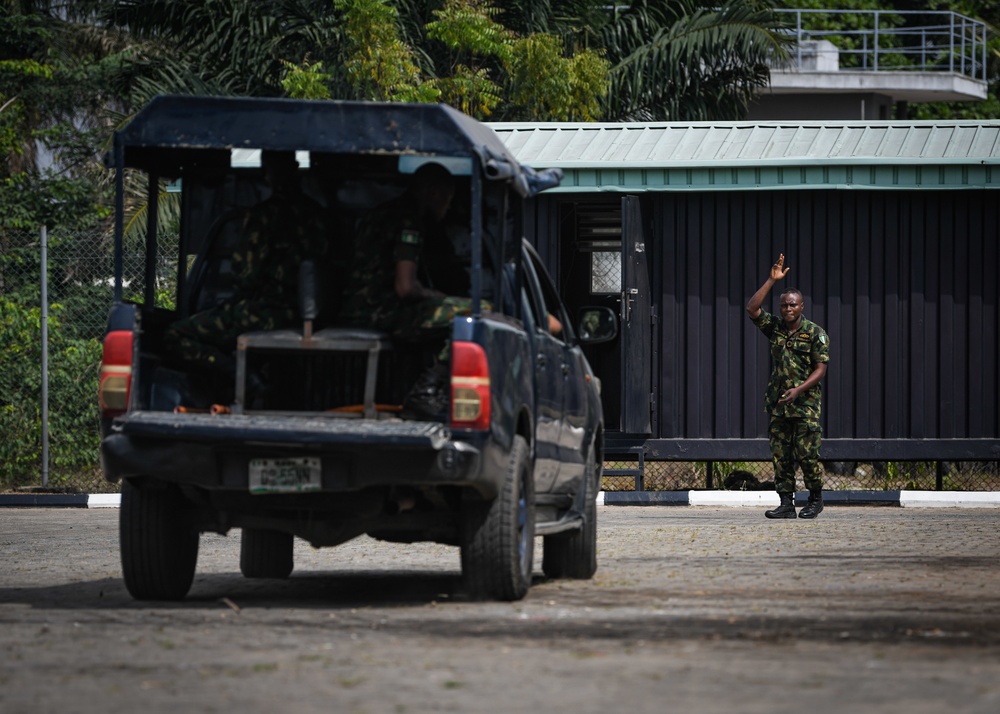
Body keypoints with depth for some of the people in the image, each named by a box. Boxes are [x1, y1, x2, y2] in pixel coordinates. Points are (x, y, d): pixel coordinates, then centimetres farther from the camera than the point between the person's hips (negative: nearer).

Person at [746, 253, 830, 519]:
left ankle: (815, 499, 11)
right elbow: (752, 308, -4)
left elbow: (820, 369, -6)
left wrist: (798, 390, -19)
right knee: (780, 455, 1)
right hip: (778, 402, 4)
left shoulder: (815, 333, -3)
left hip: (805, 402, -4)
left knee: (806, 454, -6)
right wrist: (772, 280, -7)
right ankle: (786, 504, 3)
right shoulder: (774, 328, 9)